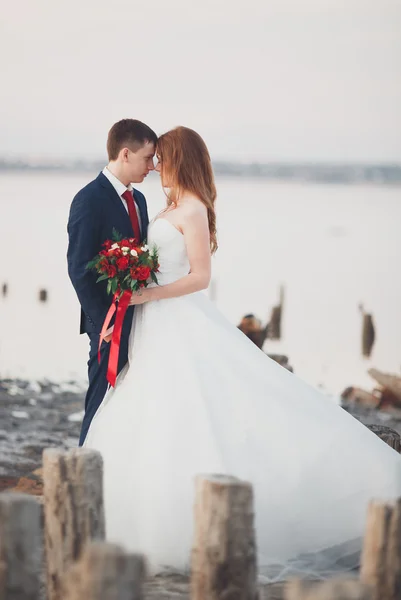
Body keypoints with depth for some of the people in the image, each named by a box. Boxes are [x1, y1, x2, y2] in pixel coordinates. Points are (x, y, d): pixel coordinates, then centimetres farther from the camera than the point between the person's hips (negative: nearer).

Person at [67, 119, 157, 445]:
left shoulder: (138, 199, 13)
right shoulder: (89, 200, -12)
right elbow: (79, 268, -15)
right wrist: (103, 322, -17)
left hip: (141, 320, 8)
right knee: (104, 404, -1)